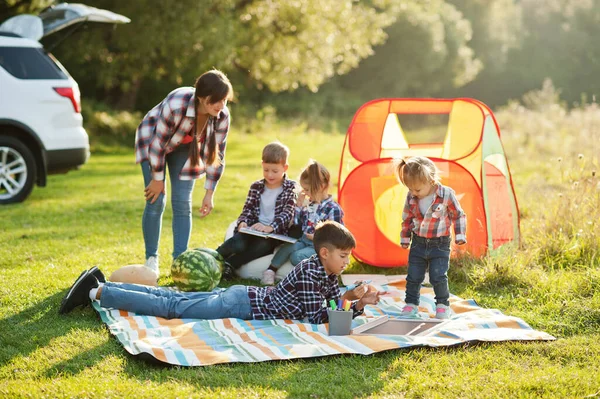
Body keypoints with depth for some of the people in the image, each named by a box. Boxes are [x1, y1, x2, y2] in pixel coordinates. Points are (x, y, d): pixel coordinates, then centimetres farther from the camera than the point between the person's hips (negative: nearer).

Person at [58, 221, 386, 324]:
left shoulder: (326, 273, 10)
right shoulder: (310, 272, -18)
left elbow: (337, 303, 17)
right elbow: (314, 318, -21)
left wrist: (359, 302, -1)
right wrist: (356, 304, -11)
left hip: (242, 296, 8)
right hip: (241, 306, -8)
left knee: (174, 299, 9)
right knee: (172, 308, -8)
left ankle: (98, 287, 11)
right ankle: (96, 292, -8)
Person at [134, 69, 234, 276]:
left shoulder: (223, 116, -25)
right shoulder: (176, 105, -40)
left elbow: (216, 154, -13)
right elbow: (158, 143, -27)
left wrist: (209, 193, -12)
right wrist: (157, 179, -17)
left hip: (185, 148, 4)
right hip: (153, 140, -3)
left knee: (182, 203, -6)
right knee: (156, 201, -9)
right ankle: (151, 260, 4)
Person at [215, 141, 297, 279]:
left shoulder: (290, 188, 1)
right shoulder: (256, 187, 12)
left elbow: (287, 213, -10)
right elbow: (247, 210, 12)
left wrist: (270, 227, -28)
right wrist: (243, 222, -13)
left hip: (276, 233, -3)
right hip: (254, 230, 3)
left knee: (261, 246, -35)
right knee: (238, 241, -30)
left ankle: (228, 266, -40)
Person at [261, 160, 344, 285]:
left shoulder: (333, 209, -12)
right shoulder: (309, 204, 8)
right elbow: (297, 224, 16)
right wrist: (298, 205, 5)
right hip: (304, 241, 6)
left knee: (296, 256, -30)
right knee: (288, 247, -25)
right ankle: (270, 270, -24)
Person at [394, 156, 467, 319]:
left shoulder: (446, 194, -16)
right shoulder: (411, 197, -6)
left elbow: (458, 215, -3)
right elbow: (407, 219, 10)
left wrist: (460, 236, -4)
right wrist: (405, 238, 15)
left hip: (440, 244, -3)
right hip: (418, 243, 4)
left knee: (438, 277, -7)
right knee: (413, 277, 7)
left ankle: (442, 305, 13)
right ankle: (411, 304, 24)